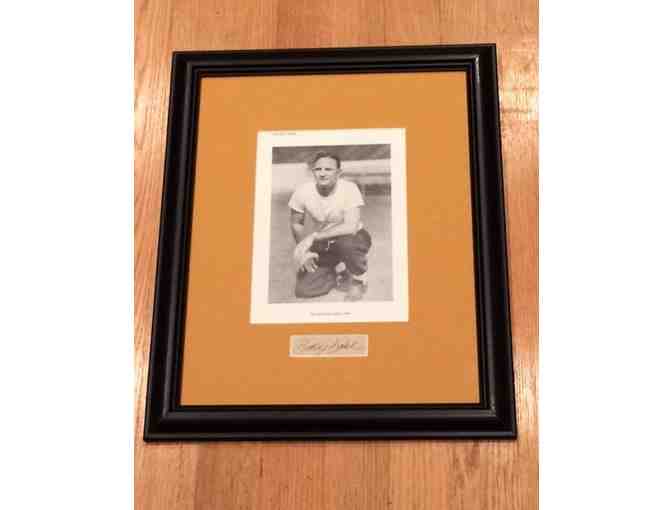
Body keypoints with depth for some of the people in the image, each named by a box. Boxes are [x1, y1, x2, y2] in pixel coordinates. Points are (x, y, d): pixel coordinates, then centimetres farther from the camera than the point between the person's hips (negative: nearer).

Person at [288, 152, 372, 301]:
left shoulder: (349, 188, -24)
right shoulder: (303, 192, -15)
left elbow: (351, 227, -35)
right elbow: (296, 224, 2)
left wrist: (313, 237, -38)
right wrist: (305, 250, -12)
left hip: (353, 238, -3)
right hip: (324, 244, 3)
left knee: (346, 242, -40)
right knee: (303, 290, -11)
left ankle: (359, 280, -8)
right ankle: (339, 271, 17)